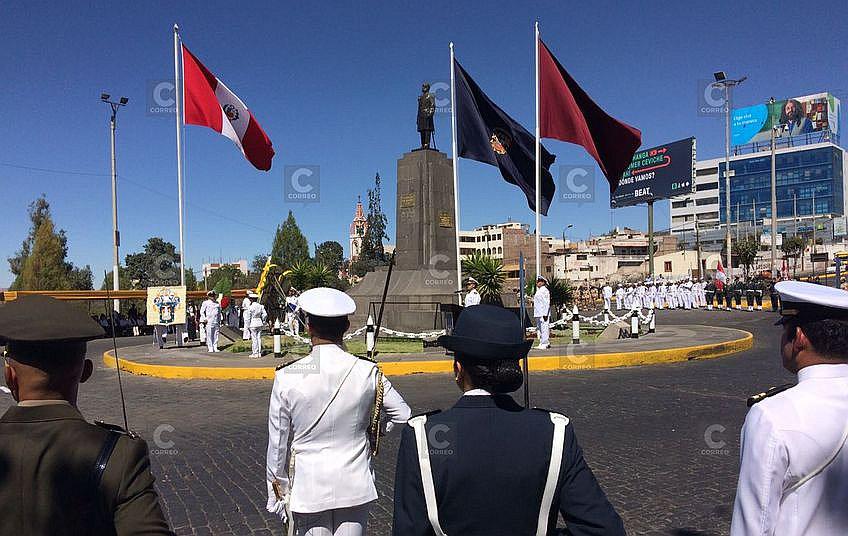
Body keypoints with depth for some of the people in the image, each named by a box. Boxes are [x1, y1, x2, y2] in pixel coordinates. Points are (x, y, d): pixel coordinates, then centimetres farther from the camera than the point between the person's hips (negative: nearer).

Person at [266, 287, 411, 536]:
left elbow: (278, 444, -5)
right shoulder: (368, 373, -12)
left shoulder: (287, 378, -14)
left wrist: (278, 494, 8)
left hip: (307, 491, -1)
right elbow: (403, 414, 1)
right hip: (355, 489, 1)